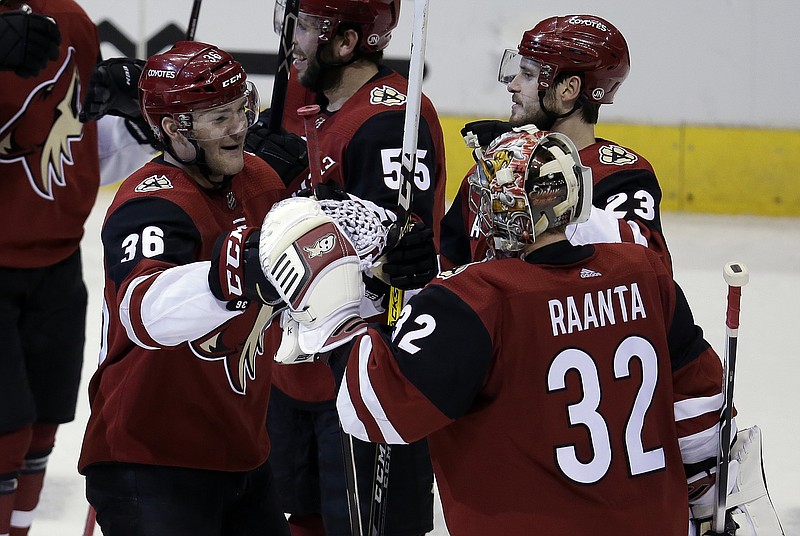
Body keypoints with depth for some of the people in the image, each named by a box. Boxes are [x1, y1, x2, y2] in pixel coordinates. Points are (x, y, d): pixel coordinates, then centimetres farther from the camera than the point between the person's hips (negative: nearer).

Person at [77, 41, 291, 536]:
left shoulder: (260, 181, 4)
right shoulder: (151, 204, -22)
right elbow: (146, 313, -42)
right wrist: (234, 274, -60)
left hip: (241, 453, 8)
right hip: (149, 463, -8)